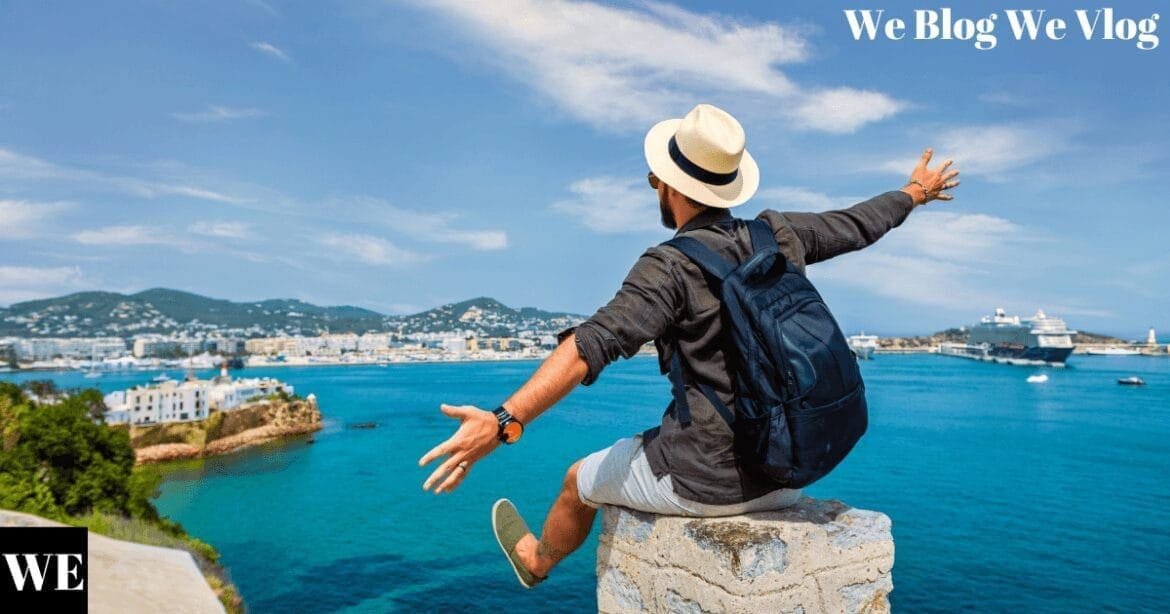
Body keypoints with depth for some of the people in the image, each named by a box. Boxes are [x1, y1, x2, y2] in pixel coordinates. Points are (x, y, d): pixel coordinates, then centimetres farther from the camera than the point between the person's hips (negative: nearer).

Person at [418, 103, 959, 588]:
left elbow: (592, 345, -33)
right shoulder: (778, 236, 0)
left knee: (582, 478, 21)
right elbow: (855, 225, 17)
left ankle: (536, 561, 51)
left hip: (707, 480, -6)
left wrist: (503, 422, -40)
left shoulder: (672, 265, -19)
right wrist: (914, 193, 37)